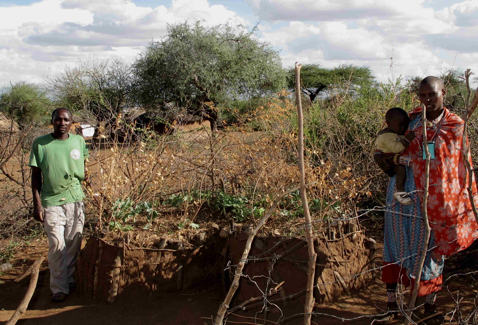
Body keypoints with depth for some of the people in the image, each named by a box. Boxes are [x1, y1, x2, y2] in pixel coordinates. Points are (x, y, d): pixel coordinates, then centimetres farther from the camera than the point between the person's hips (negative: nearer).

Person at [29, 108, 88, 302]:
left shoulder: (79, 141, 5)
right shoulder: (40, 144, -3)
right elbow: (36, 175, 0)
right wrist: (37, 204, -4)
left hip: (76, 200, 3)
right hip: (52, 202, -3)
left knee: (74, 244, 8)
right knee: (57, 246, -3)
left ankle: (69, 280, 25)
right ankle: (59, 288, 8)